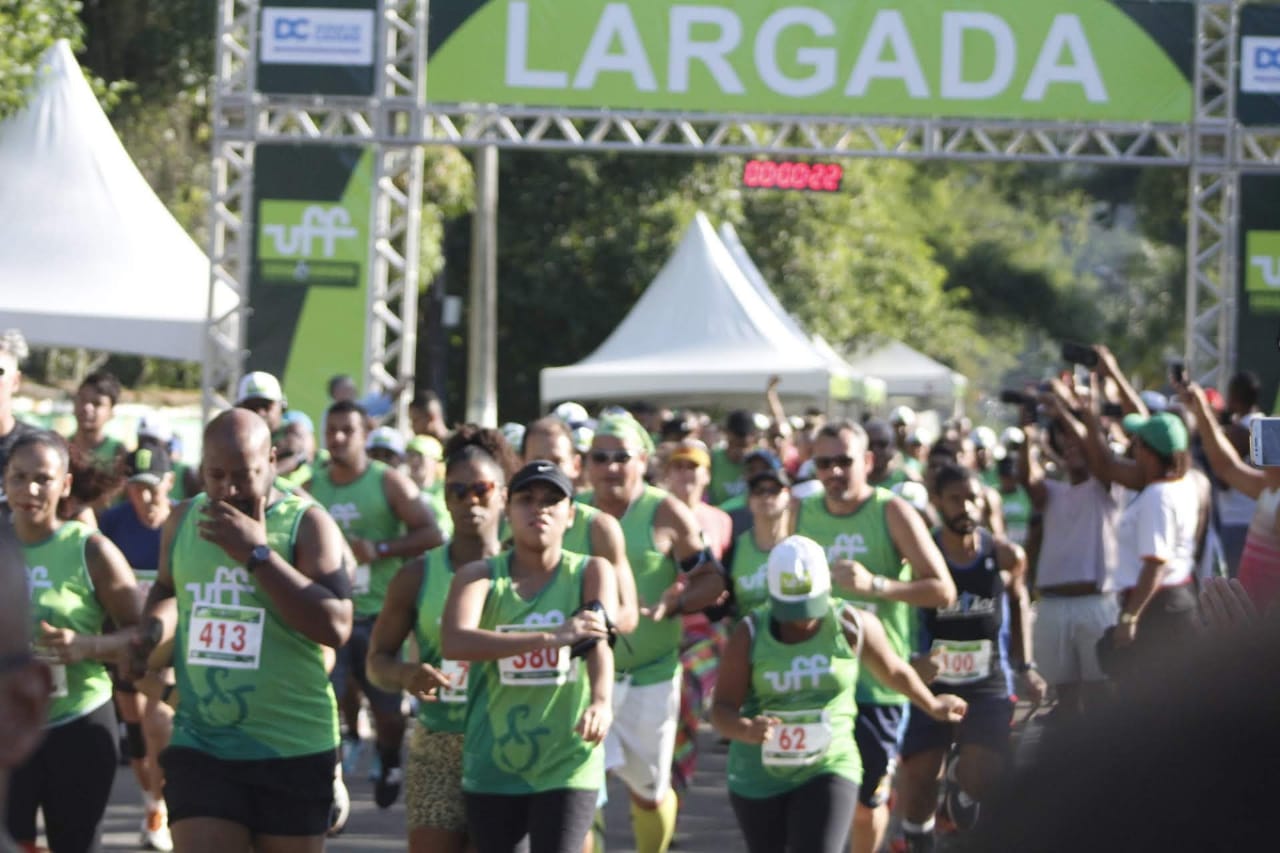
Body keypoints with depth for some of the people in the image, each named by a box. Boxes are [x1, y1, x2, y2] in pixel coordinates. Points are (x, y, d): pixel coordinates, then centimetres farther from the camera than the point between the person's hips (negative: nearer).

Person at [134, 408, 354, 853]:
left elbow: (336, 627, -21)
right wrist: (152, 630, 5)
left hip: (293, 750, -3)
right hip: (200, 745, 3)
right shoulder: (182, 521, 6)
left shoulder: (307, 524, -8)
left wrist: (258, 553, -22)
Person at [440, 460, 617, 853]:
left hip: (567, 766, -2)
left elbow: (600, 639, -18)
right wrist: (551, 638, -32)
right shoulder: (480, 576, 0)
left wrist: (602, 702, -41)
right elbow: (454, 642, -21)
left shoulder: (590, 572, 1)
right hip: (492, 769, 2)